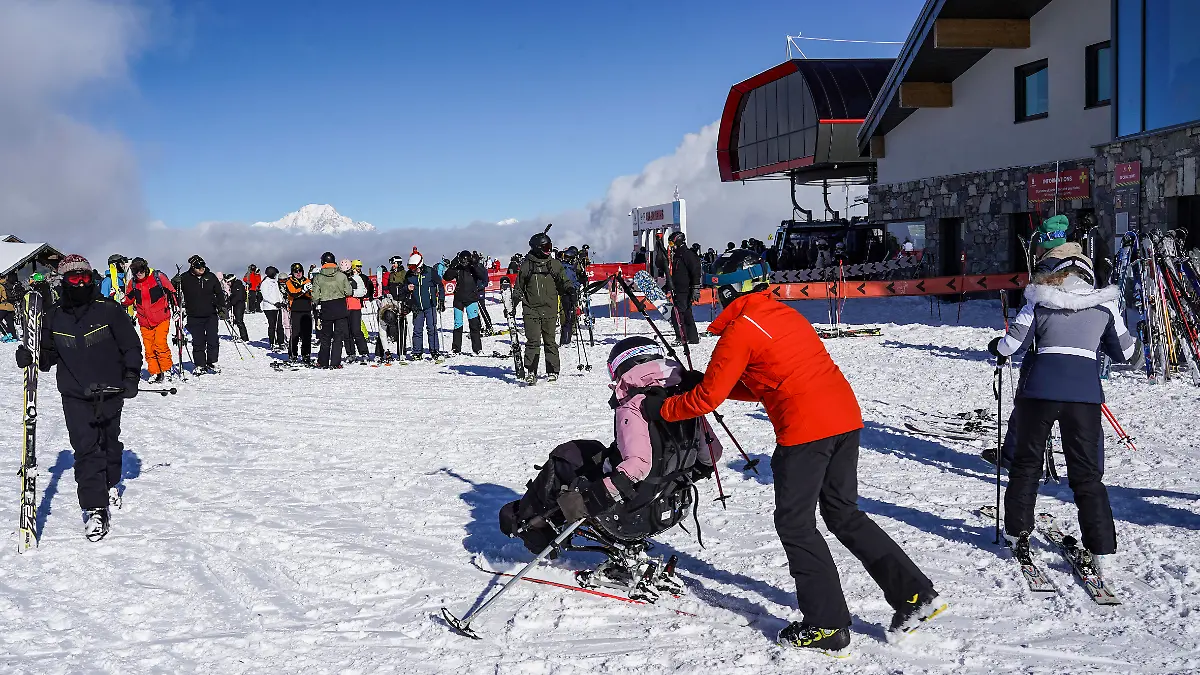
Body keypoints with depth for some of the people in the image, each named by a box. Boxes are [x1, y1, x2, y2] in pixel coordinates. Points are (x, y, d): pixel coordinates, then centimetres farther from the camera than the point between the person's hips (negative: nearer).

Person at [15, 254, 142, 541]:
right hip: (75, 395, 1)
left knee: (109, 441, 17)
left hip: (111, 392, 0)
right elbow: (48, 354, 10)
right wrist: (31, 359, -9)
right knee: (85, 448, -8)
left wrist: (131, 376, -11)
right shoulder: (53, 316, 0)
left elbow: (131, 346, -2)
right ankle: (95, 510, -8)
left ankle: (111, 483, 43)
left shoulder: (109, 310, -8)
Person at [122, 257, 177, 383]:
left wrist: (176, 304, -10)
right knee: (149, 348, 2)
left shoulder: (158, 277, -6)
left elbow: (170, 291, 1)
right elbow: (128, 299, 14)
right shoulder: (133, 282, 5)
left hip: (161, 317, -4)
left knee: (160, 344, -15)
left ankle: (166, 370, -2)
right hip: (144, 320, 4)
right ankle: (155, 373, 10)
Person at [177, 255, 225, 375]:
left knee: (213, 340, 0)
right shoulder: (185, 278, -2)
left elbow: (219, 293, 12)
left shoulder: (211, 277, 5)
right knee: (198, 342, 1)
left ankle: (212, 363, 13)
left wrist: (221, 306, 4)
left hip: (211, 315, 1)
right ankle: (199, 365, 10)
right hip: (194, 317, -1)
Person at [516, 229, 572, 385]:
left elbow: (563, 283, 14)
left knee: (550, 341, 5)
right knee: (533, 342, -9)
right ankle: (530, 372, -6)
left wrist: (570, 290, -6)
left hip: (550, 310, 2)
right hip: (531, 309, -2)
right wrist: (516, 298, -3)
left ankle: (552, 371, 15)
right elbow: (519, 286, 13)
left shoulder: (555, 264, 10)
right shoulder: (526, 265, 5)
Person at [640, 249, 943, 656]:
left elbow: (708, 398, -4)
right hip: (846, 416, 8)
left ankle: (828, 626, 6)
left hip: (805, 428, -8)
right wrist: (713, 383, 27)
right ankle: (915, 594, 17)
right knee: (844, 514, 18)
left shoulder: (739, 331, -6)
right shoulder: (785, 314, 20)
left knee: (795, 524, 4)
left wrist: (661, 408, 11)